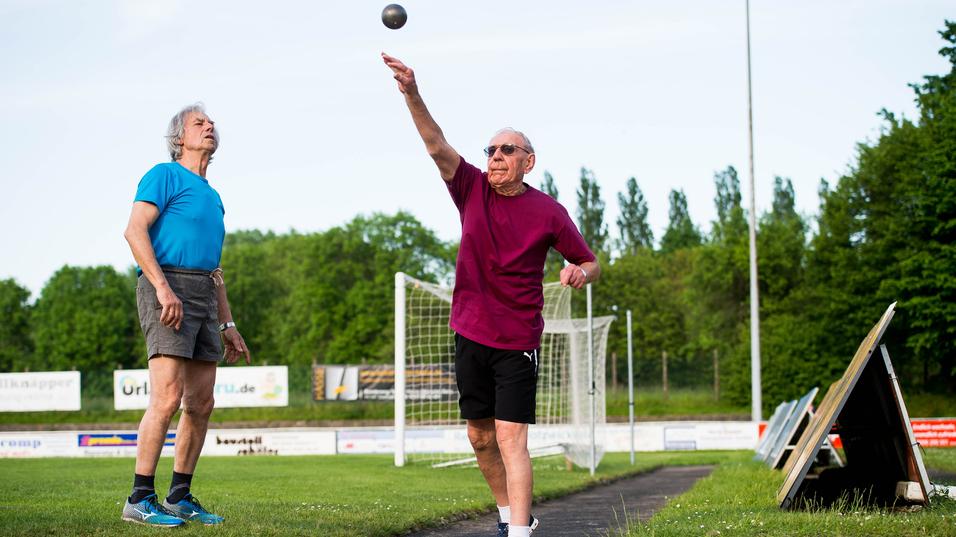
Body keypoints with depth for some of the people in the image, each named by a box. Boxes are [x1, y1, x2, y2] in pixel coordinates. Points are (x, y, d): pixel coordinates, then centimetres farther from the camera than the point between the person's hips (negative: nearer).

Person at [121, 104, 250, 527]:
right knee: (168, 397, -17)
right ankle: (140, 500, -13)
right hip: (167, 289, -9)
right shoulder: (165, 175, 2)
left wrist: (228, 325, 22)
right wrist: (162, 286, -22)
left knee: (201, 404, 5)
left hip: (203, 299, 9)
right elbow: (135, 230, -12)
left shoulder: (211, 195, 27)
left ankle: (179, 496, 13)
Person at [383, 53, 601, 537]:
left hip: (517, 340, -4)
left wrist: (581, 273, -21)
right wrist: (412, 94, -25)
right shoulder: (473, 190, 2)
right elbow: (436, 144, -11)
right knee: (480, 435, 12)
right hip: (471, 334, 4)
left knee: (510, 436, -12)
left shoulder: (548, 212, -5)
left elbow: (591, 263, 4)